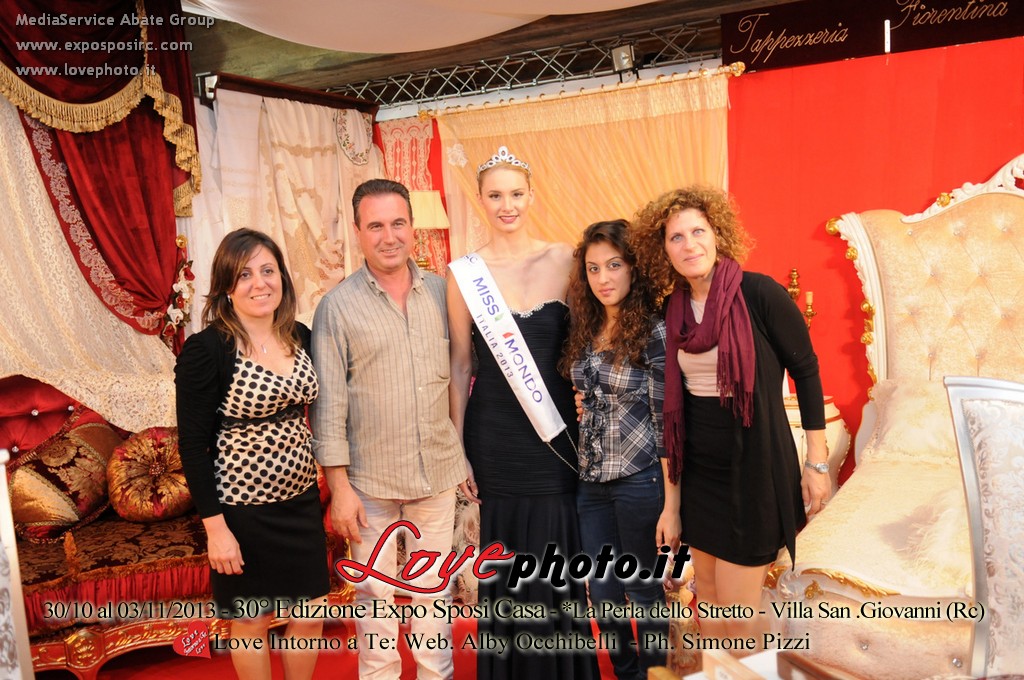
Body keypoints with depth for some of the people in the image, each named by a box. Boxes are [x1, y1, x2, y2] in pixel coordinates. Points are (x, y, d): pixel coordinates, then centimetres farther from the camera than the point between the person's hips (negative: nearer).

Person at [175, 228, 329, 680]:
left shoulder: (302, 337, 0)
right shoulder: (206, 349, -16)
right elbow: (192, 444, -14)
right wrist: (215, 527, -14)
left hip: (301, 502, 5)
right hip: (242, 510, -5)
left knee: (310, 617, 16)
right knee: (251, 624, 14)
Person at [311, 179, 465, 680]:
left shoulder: (441, 293, 2)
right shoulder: (338, 306, -6)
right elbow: (329, 402, -7)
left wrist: (467, 457, 5)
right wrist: (338, 486, -8)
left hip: (438, 471, 3)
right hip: (370, 479, -2)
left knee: (434, 588, 17)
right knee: (374, 593, 12)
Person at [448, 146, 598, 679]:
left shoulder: (563, 260, 0)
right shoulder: (464, 272, -2)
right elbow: (460, 364, 2)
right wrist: (457, 447, 2)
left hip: (557, 434, 1)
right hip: (493, 436, 0)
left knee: (557, 562, 8)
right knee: (505, 564, 10)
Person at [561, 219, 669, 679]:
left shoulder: (654, 332, -12)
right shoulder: (583, 330, 5)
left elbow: (666, 419, -13)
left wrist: (670, 503, -14)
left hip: (639, 479, -6)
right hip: (591, 480, 6)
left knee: (644, 592, 11)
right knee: (602, 596, 16)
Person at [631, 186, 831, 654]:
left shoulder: (759, 294, -14)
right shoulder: (675, 311, 2)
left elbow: (805, 369, -5)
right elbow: (675, 405, 6)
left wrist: (817, 462, -6)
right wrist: (671, 504, 7)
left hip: (754, 466, -5)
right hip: (699, 469, 6)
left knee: (738, 610, 2)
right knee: (707, 594, 17)